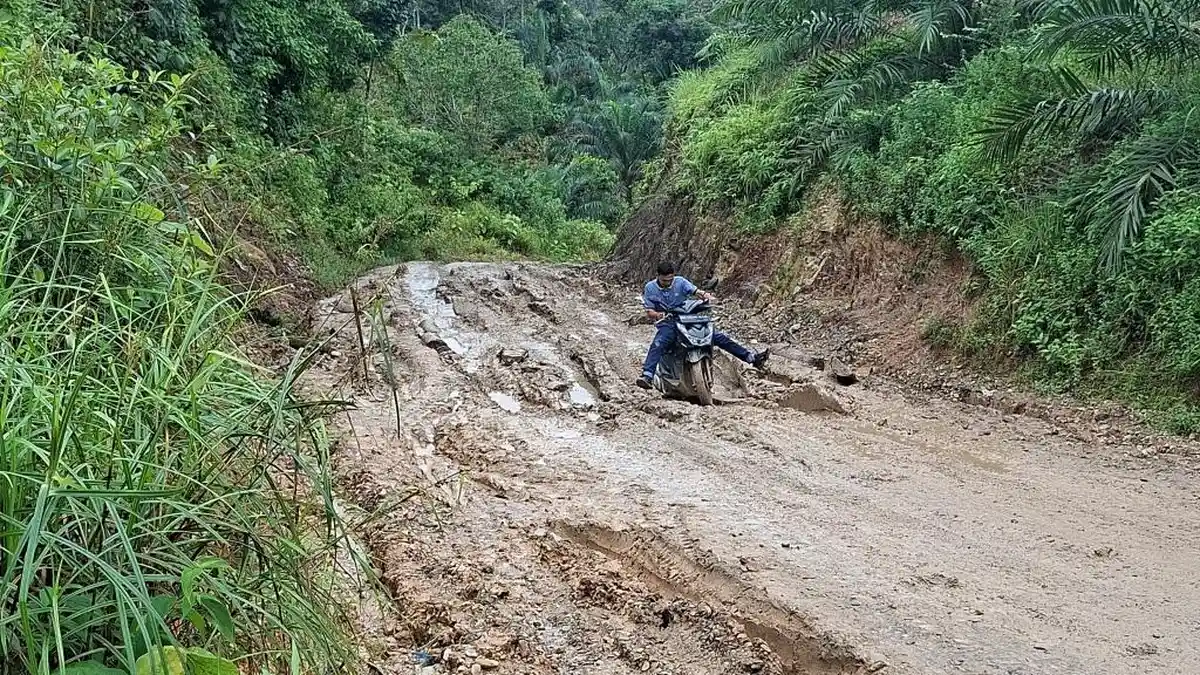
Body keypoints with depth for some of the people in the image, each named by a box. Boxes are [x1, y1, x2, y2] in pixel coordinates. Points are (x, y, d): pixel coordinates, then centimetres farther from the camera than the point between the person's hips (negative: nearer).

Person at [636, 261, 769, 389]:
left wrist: (706, 295, -34)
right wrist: (656, 315, -26)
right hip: (668, 324, -2)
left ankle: (752, 358, -6)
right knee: (657, 345, -35)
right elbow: (649, 313, -3)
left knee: (718, 337, -7)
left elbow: (696, 291, -11)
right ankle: (647, 376, -46)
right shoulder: (650, 288, -3)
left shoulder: (680, 282, -1)